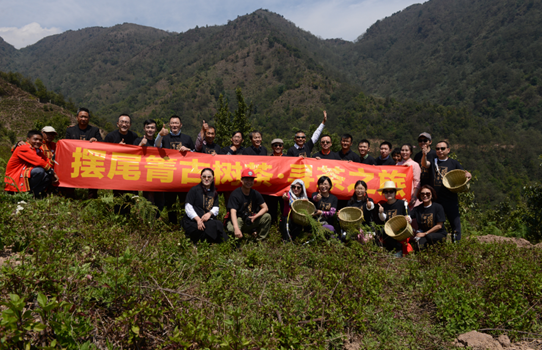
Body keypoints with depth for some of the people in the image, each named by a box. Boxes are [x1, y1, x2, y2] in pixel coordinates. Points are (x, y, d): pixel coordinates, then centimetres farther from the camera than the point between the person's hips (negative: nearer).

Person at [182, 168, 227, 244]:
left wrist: (210, 213, -14)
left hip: (208, 220, 5)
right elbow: (188, 207, -3)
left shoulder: (214, 193, 22)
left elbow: (216, 208, 12)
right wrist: (198, 219, -18)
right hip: (192, 221, -5)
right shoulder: (194, 189, 5)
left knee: (219, 224, -29)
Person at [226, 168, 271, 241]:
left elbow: (265, 207, 2)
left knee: (267, 216, -17)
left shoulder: (255, 194, 2)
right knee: (232, 229, -38)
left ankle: (259, 240, -4)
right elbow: (233, 212, -26)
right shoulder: (235, 194, -15)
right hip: (238, 221, -5)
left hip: (251, 221, 5)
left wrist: (255, 216, -18)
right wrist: (236, 229, -42)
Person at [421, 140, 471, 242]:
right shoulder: (433, 162, 9)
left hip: (450, 199, -1)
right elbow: (424, 164, -11)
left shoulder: (454, 163, 10)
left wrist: (468, 174, -19)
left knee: (455, 222, -1)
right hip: (435, 199, 1)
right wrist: (425, 155, -33)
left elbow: (465, 174, 6)